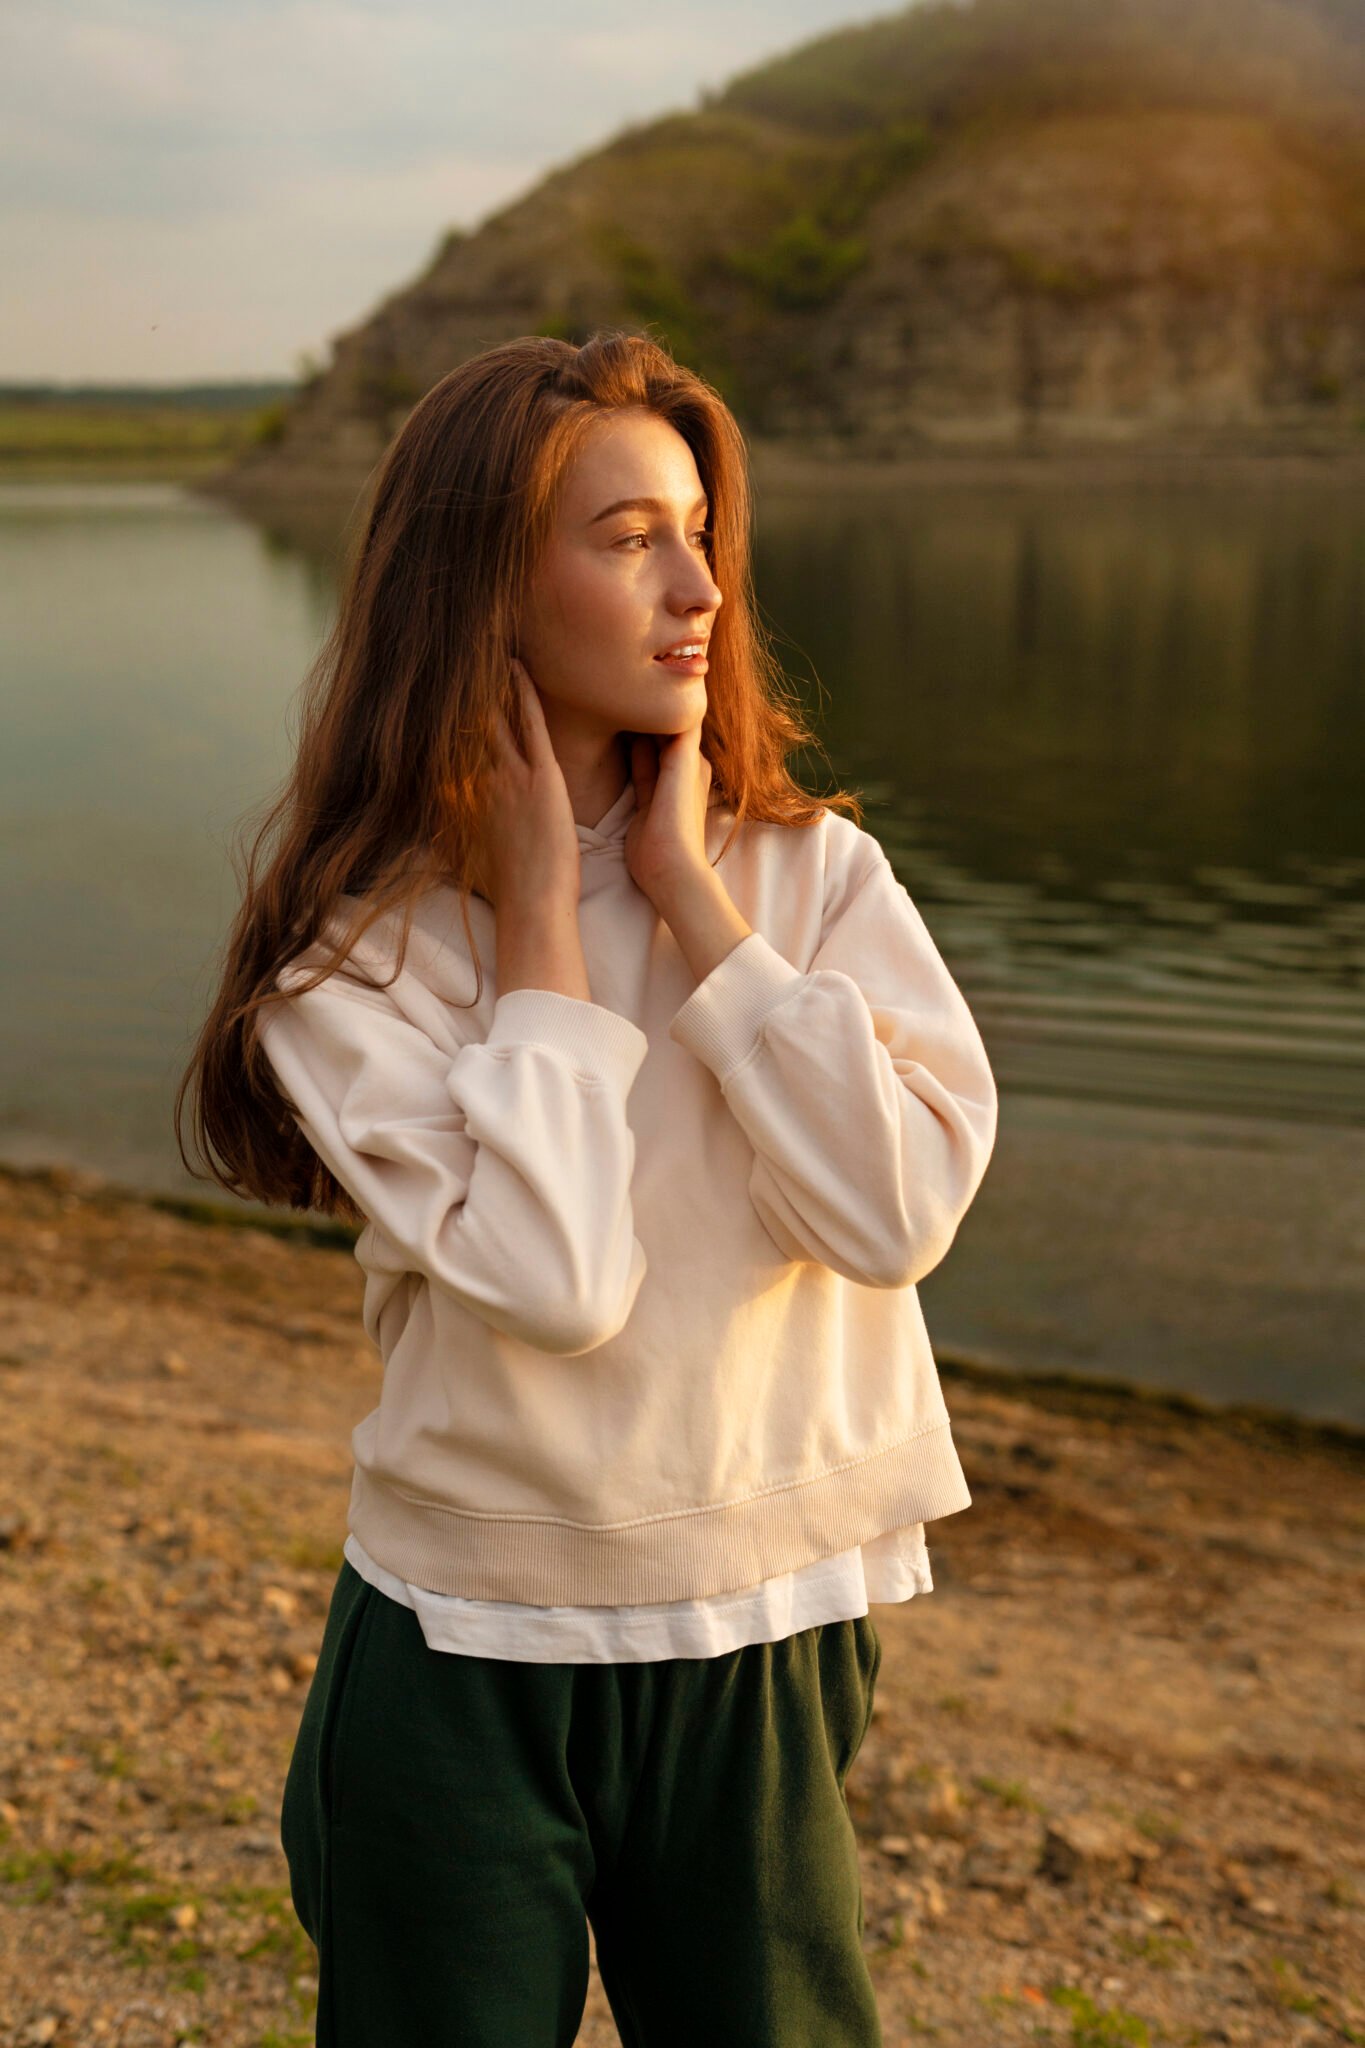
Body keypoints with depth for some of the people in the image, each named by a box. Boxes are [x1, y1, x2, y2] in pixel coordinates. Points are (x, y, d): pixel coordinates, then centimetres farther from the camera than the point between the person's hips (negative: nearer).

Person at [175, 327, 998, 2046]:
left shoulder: (814, 872, -4)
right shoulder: (353, 949, -10)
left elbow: (901, 1210, -18)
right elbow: (549, 1280, -23)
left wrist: (689, 891, -15)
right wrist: (539, 910, -16)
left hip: (758, 1657, 2)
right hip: (464, 1657, -1)